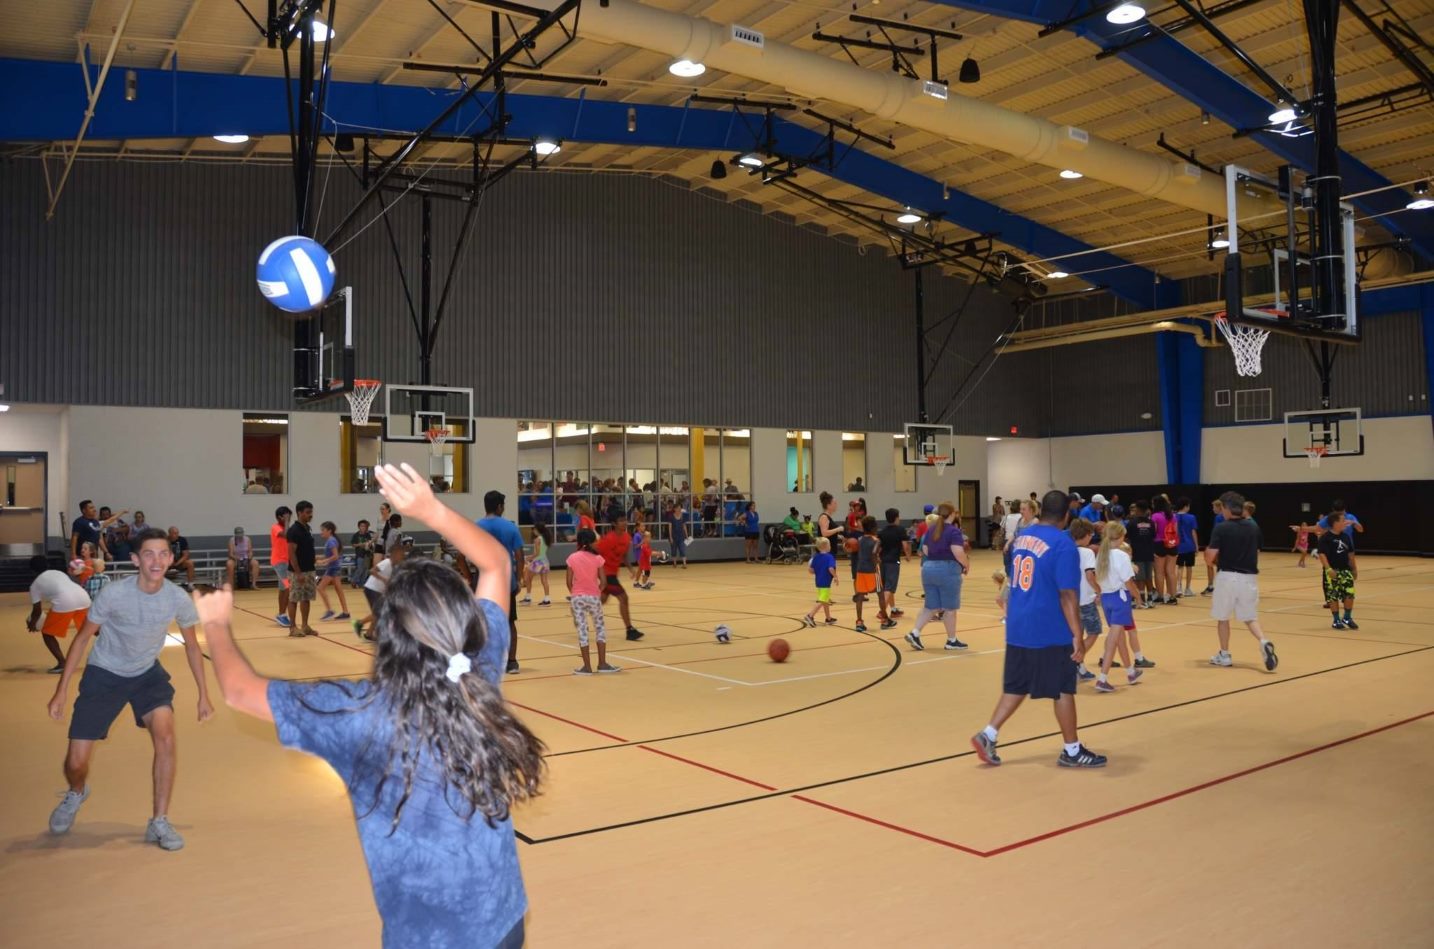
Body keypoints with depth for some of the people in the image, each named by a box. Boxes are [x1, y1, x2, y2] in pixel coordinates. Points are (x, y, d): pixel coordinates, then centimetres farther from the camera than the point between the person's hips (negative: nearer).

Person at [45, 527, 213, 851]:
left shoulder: (178, 599, -19)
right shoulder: (113, 594, -26)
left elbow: (192, 646, -1)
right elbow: (82, 639, -10)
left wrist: (203, 695, 3)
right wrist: (60, 692, -8)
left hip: (147, 673, 1)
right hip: (104, 675, -1)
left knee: (166, 738, -21)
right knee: (76, 761, -1)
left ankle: (159, 823, -5)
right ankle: (76, 794, 39)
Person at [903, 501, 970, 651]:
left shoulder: (931, 530, 11)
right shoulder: (954, 531, -10)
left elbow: (925, 550, 14)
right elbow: (958, 553, -19)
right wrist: (967, 564, -4)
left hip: (928, 569, 7)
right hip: (948, 570, -7)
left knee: (930, 606, 11)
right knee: (950, 607, 5)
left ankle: (914, 633, -2)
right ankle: (951, 640, 15)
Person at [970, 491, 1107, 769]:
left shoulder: (1023, 536, 7)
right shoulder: (1063, 544, -16)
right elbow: (1067, 595, -19)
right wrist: (1077, 635, -17)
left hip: (1018, 628, 7)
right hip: (1051, 632, -7)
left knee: (1016, 687, 15)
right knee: (1063, 690, 8)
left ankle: (988, 735, 8)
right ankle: (1072, 751, 20)